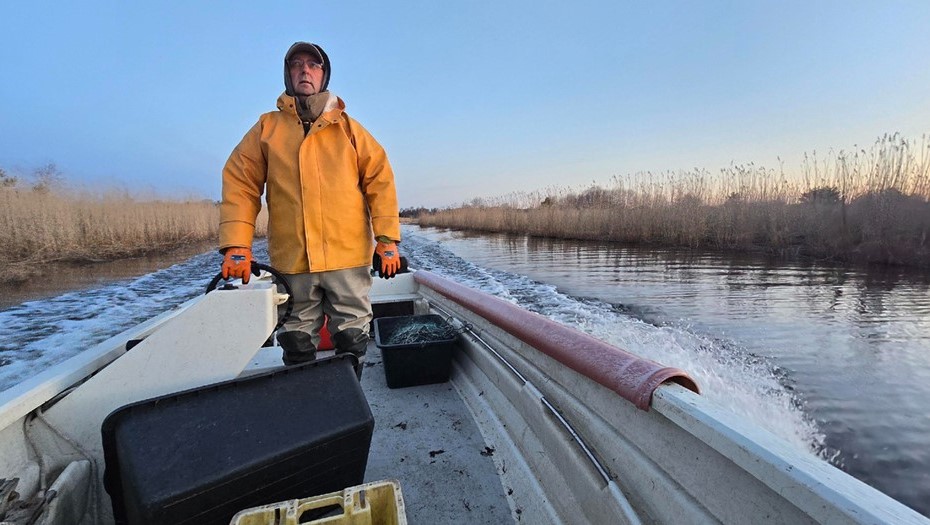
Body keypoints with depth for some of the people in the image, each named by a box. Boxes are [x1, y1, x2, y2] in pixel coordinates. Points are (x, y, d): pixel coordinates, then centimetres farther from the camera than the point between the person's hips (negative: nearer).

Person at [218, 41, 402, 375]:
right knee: (297, 346, 12)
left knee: (351, 341, 7)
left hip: (348, 257, -1)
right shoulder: (267, 128, 11)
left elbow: (380, 180, 3)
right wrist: (236, 245, -7)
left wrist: (387, 239, -7)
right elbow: (239, 185, 6)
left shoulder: (348, 127, 10)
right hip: (291, 260, 1)